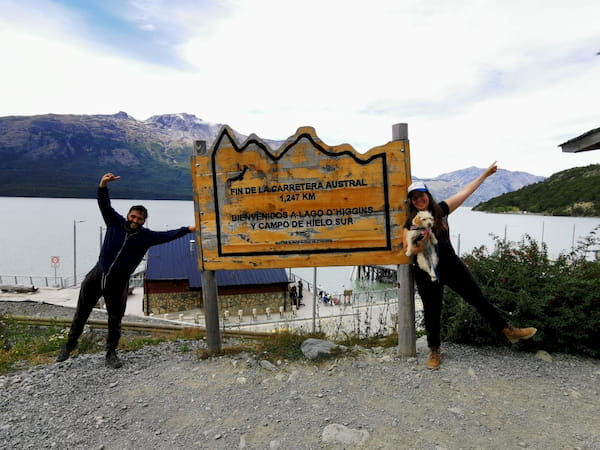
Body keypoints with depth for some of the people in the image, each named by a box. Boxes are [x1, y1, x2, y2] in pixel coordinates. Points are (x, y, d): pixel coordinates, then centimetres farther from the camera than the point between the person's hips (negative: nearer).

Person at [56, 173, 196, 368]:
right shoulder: (115, 222, -5)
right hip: (97, 275, 1)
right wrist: (103, 186, -32)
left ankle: (111, 353, 24)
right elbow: (104, 205, -15)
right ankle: (70, 343, 38)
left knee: (115, 319, 7)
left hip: (118, 283, -1)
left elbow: (168, 235, -6)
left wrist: (189, 229, -12)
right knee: (81, 312, 16)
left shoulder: (147, 236, -6)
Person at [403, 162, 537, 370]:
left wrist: (484, 175, 12)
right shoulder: (410, 224, -9)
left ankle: (509, 331, 26)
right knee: (432, 312, 8)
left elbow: (465, 192, 6)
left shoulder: (441, 209, -1)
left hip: (452, 265, 2)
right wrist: (418, 246, -39)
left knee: (478, 298, 10)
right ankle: (434, 351, 27)